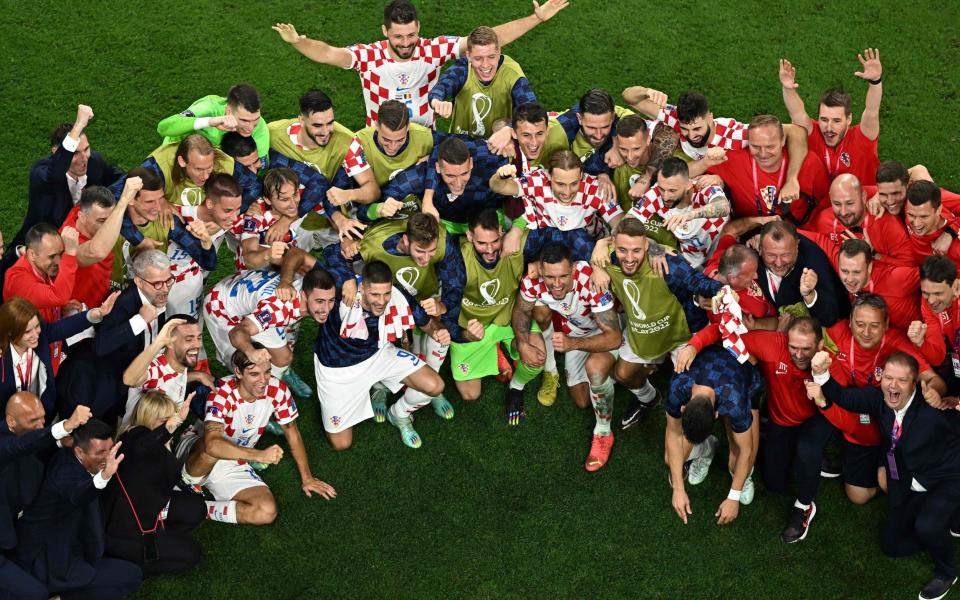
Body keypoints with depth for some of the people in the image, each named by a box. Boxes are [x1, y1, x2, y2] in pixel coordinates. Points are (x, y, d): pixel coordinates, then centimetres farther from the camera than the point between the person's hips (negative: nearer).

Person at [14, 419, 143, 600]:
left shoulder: (66, 457, -1)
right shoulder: (66, 470, -28)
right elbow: (76, 495, -52)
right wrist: (105, 476, -70)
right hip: (49, 565, -10)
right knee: (132, 576, -10)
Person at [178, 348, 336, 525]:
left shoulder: (277, 390, -14)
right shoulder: (222, 393, -29)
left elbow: (292, 432, 2)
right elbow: (212, 444, -44)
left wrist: (306, 478, 5)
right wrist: (259, 455, -53)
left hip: (235, 465, 5)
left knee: (267, 512, -20)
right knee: (212, 453, -41)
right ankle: (189, 484, -9)